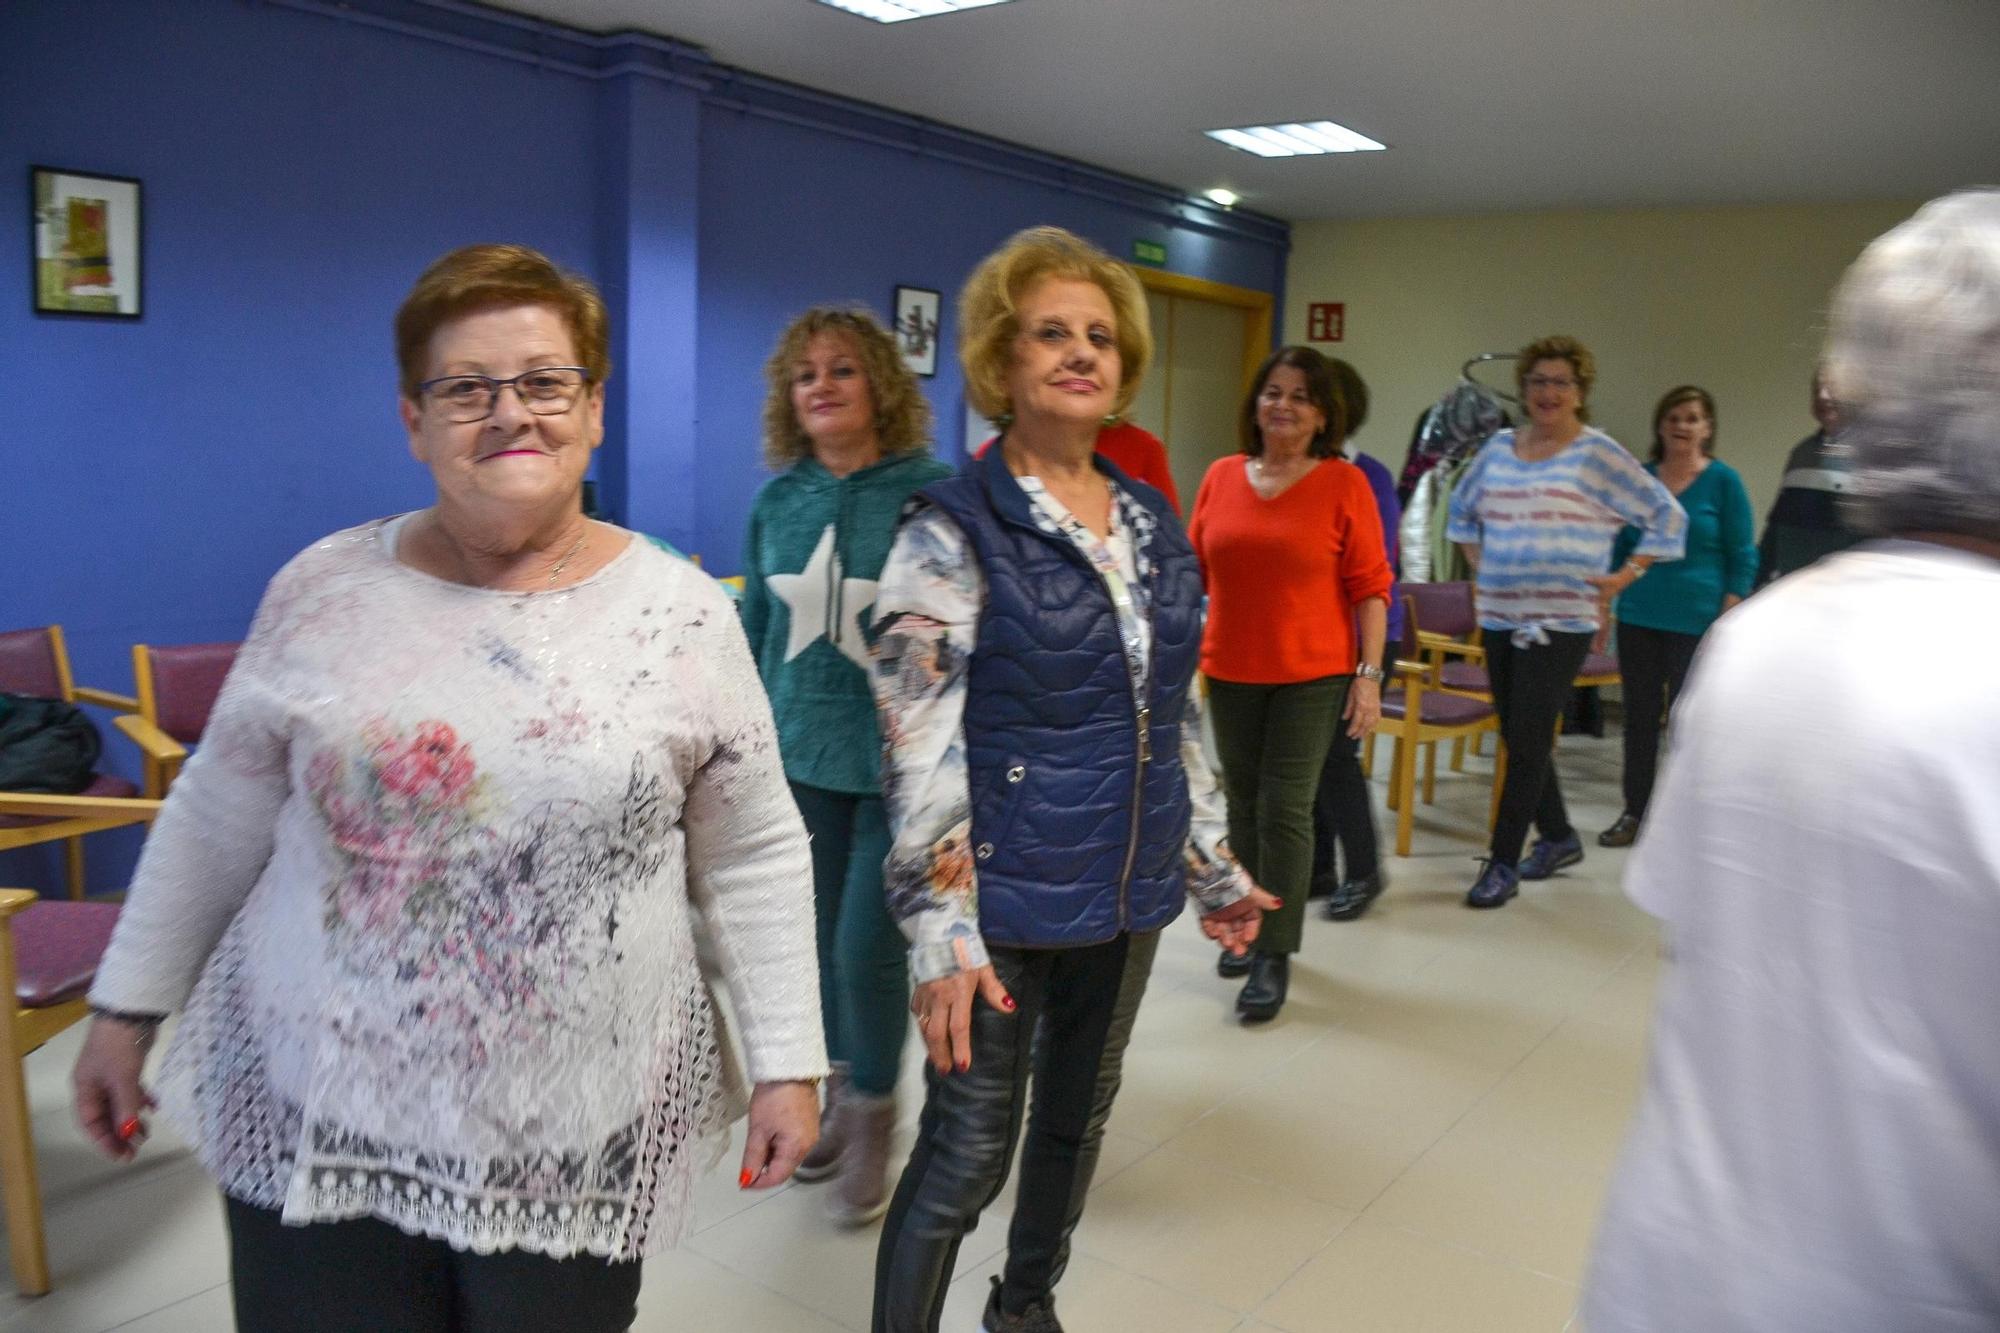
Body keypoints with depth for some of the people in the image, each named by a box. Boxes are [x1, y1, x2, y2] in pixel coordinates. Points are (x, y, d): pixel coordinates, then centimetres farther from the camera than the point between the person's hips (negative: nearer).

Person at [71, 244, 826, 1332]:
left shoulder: (683, 613, -5)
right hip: (316, 1119, 1)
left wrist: (786, 1061, -1)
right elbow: (214, 821, 8)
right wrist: (129, 1007, 10)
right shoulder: (322, 589, -2)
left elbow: (753, 859, -1)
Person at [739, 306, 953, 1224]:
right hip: (802, 757, 5)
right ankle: (842, 1091, 37)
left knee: (869, 944, -2)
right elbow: (756, 632, 12)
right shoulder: (778, 501, 3)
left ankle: (873, 1119, 23)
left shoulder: (931, 493, -12)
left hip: (899, 761, -4)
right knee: (824, 935, 15)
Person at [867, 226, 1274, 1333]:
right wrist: (940, 930, -23)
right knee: (967, 1154, 2)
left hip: (1130, 892, 7)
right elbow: (919, 749, -17)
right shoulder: (952, 531, -12)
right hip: (1003, 901, -6)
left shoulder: (1153, 524, 7)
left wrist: (1213, 867, 16)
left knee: (1079, 1116, 21)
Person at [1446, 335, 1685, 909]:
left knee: (1527, 743, -5)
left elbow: (1668, 517, -1)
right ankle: (1558, 837, 31)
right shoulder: (1499, 448, 11)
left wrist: (1622, 578, -5)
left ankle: (1504, 862, 4)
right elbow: (1462, 510, 27)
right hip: (1500, 619, 5)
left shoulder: (1598, 453, -3)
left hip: (1562, 623, -5)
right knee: (1517, 738, 12)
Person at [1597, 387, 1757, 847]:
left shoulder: (1723, 480, -2)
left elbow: (1743, 559, -3)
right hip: (1638, 618, 3)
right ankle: (1635, 812, 19)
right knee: (1640, 718, 9)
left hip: (1696, 623, -3)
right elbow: (1618, 548, 15)